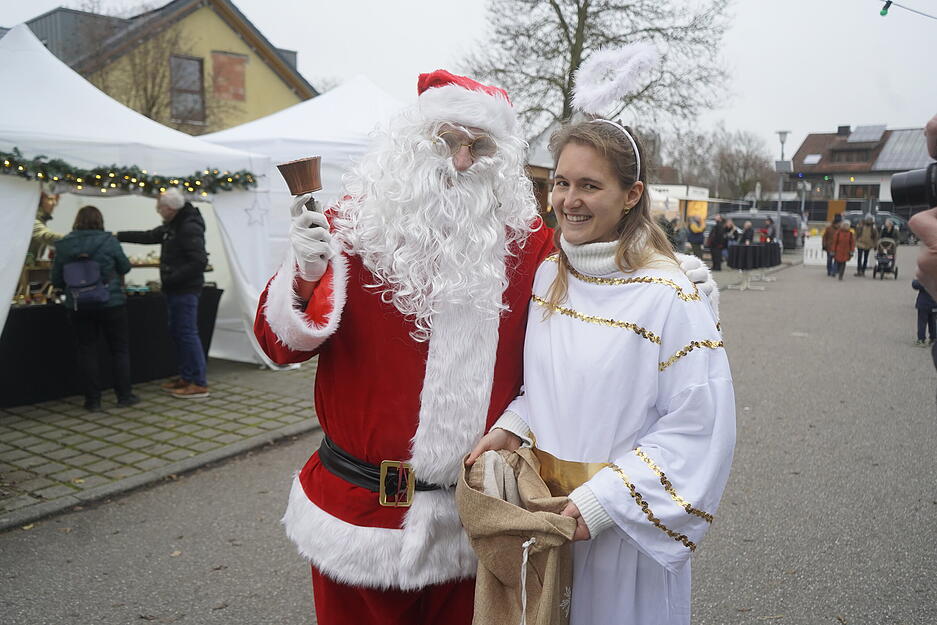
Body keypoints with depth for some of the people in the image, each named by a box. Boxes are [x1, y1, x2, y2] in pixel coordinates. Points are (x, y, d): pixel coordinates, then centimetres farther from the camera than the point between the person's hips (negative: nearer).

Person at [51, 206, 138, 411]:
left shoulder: (63, 245, 0)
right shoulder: (108, 241, -10)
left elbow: (56, 279, 3)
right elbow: (125, 267, 2)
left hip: (78, 307, 3)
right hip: (111, 304, -2)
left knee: (87, 351, 9)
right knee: (120, 349, 9)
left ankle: (92, 400, 12)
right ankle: (124, 395, 14)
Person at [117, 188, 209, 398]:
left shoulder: (190, 228, -17)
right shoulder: (171, 226, 14)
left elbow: (199, 261, -24)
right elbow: (148, 236, 25)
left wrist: (172, 278, -21)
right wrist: (118, 236, 21)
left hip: (185, 290, -10)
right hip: (175, 290, 10)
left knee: (187, 333, -9)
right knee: (177, 333, 15)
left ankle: (199, 384, -5)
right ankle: (186, 377, 24)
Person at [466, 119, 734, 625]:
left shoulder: (668, 298, -19)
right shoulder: (547, 276, 0)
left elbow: (699, 429, -18)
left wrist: (602, 501, -20)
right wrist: (511, 427, -5)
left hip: (623, 528, -5)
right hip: (543, 509, 6)